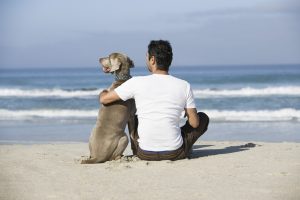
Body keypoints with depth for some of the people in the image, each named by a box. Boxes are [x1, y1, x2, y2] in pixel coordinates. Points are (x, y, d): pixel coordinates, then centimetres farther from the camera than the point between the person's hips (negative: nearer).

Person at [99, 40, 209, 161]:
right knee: (203, 118, 22)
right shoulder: (184, 86, -6)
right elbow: (194, 123, -1)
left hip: (145, 154, 1)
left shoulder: (137, 83, -8)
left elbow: (104, 99, 2)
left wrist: (103, 92, 26)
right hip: (174, 154, -1)